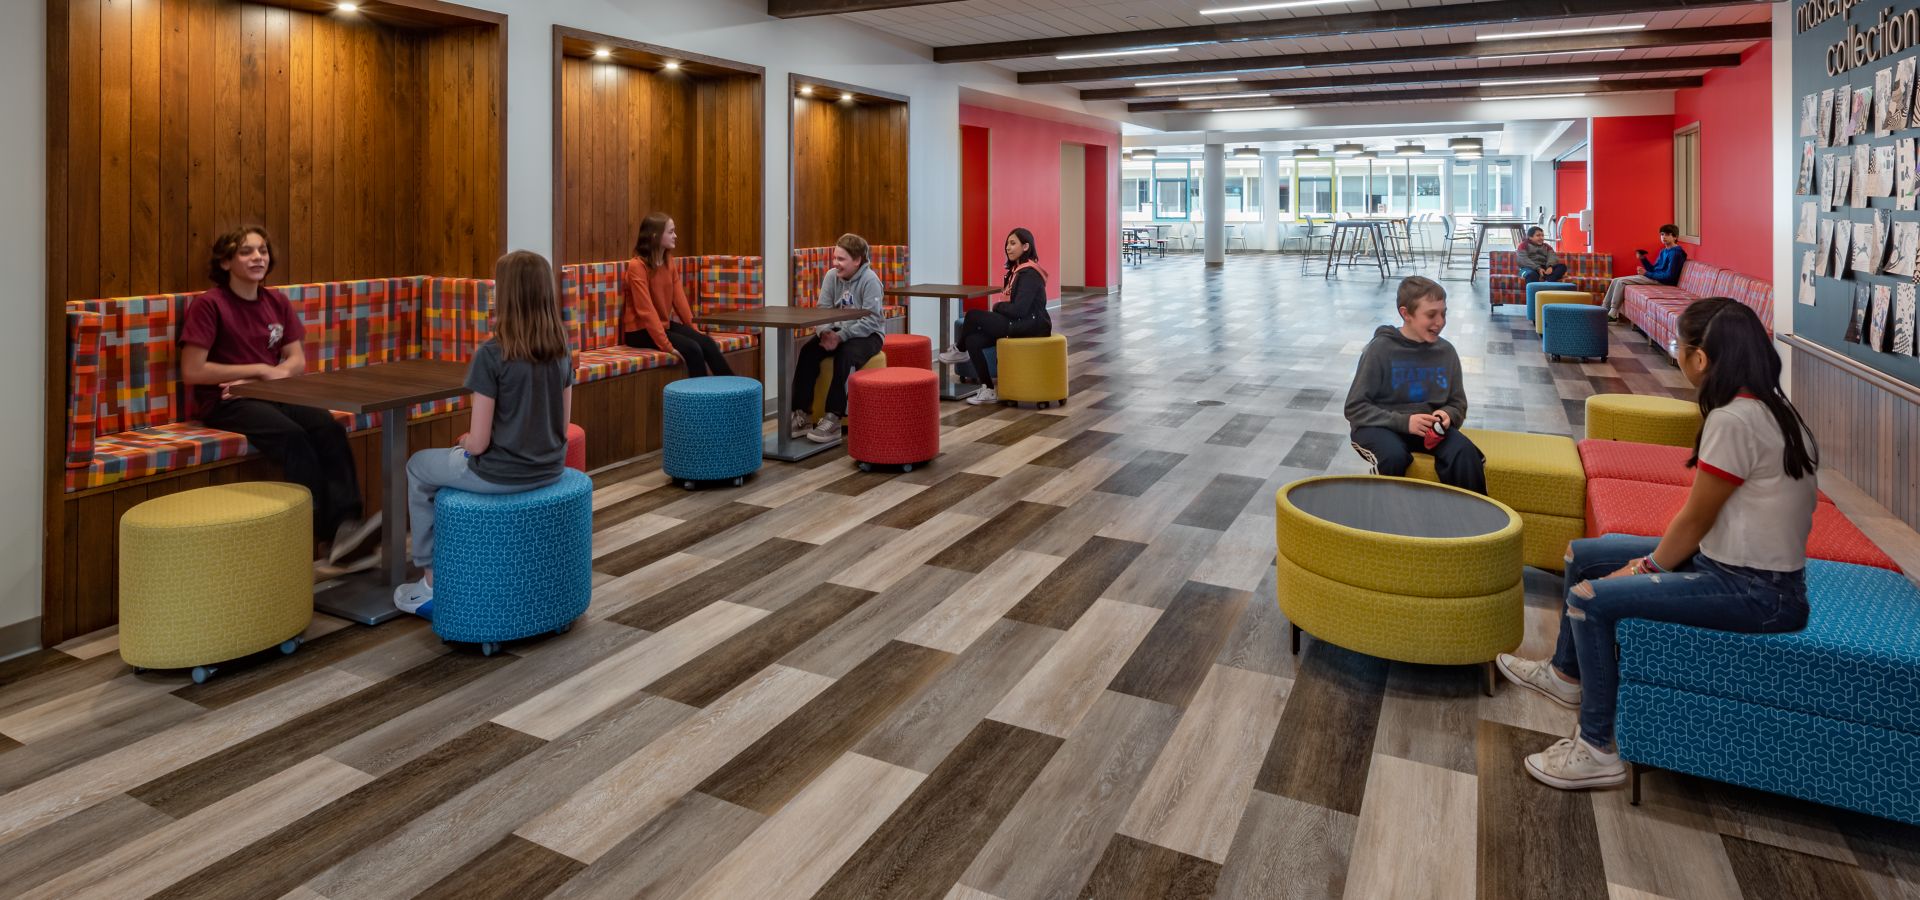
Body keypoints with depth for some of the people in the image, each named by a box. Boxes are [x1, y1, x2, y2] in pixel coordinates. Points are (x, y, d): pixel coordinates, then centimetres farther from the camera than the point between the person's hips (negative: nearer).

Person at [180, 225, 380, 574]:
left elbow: (297, 361, 9)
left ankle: (346, 526, -34)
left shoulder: (277, 303, 11)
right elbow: (191, 372, -12)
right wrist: (259, 369, -11)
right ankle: (331, 532, -34)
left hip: (271, 395, 5)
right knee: (291, 435, -32)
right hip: (222, 403, -5)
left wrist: (273, 375, -12)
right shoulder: (209, 305, -6)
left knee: (328, 428, -25)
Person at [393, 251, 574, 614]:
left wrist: (465, 441, 5)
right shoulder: (561, 350, -2)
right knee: (459, 457, 37)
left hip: (502, 474, -6)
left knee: (419, 468, 24)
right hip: (550, 468, 6)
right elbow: (562, 424, 6)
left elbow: (479, 443, -17)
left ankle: (433, 578, 31)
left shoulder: (491, 354, -20)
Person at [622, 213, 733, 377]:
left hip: (665, 324, 7)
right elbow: (646, 310, -24)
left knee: (707, 342, -13)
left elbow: (679, 297, 10)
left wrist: (692, 329, 6)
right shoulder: (637, 266, -19)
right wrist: (666, 344, -29)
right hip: (641, 331, -7)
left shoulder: (668, 262, 5)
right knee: (692, 348, -24)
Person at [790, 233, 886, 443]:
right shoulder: (831, 276, 1)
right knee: (807, 351, -20)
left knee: (844, 354, -35)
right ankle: (800, 414, -18)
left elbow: (871, 320, -21)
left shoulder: (870, 280, -15)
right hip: (838, 331, 6)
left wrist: (841, 337, -30)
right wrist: (825, 332, -23)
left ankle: (833, 419, -31)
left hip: (868, 334, -5)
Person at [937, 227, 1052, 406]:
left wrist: (997, 306, -5)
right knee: (973, 340, -6)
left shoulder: (1029, 274, -16)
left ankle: (960, 350, 15)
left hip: (1031, 326, -9)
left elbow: (1019, 309, -22)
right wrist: (1000, 308, -1)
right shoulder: (1017, 269, 14)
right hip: (1020, 324, 9)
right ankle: (988, 391, -1)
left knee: (973, 315, -14)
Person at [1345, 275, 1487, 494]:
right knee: (1394, 456, -36)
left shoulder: (1446, 352, 3)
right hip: (1382, 425, -3)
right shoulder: (1380, 349, -9)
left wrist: (1447, 415, -12)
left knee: (1465, 453, -27)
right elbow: (1355, 408, -10)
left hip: (1429, 426, 3)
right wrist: (1403, 421, -22)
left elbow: (1458, 405, 14)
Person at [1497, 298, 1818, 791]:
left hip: (1756, 591, -10)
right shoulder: (1766, 405, 5)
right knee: (1583, 555, 14)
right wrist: (1652, 560, 5)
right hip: (1730, 558, 10)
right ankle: (1567, 673, 34)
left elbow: (1694, 519, -17)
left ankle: (1598, 751, -5)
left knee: (1589, 599, -19)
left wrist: (1646, 569, -2)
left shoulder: (1734, 421, -26)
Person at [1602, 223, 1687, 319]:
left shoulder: (1675, 253, -11)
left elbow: (1669, 276, -18)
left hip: (1661, 281, -9)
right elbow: (1653, 269, 14)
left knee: (1621, 281, -19)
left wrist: (1647, 273, -15)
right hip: (1654, 277, 9)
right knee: (1616, 281, 1)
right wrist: (1643, 259, -1)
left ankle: (1613, 314, -17)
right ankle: (1605, 310, -3)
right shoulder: (1663, 251, 17)